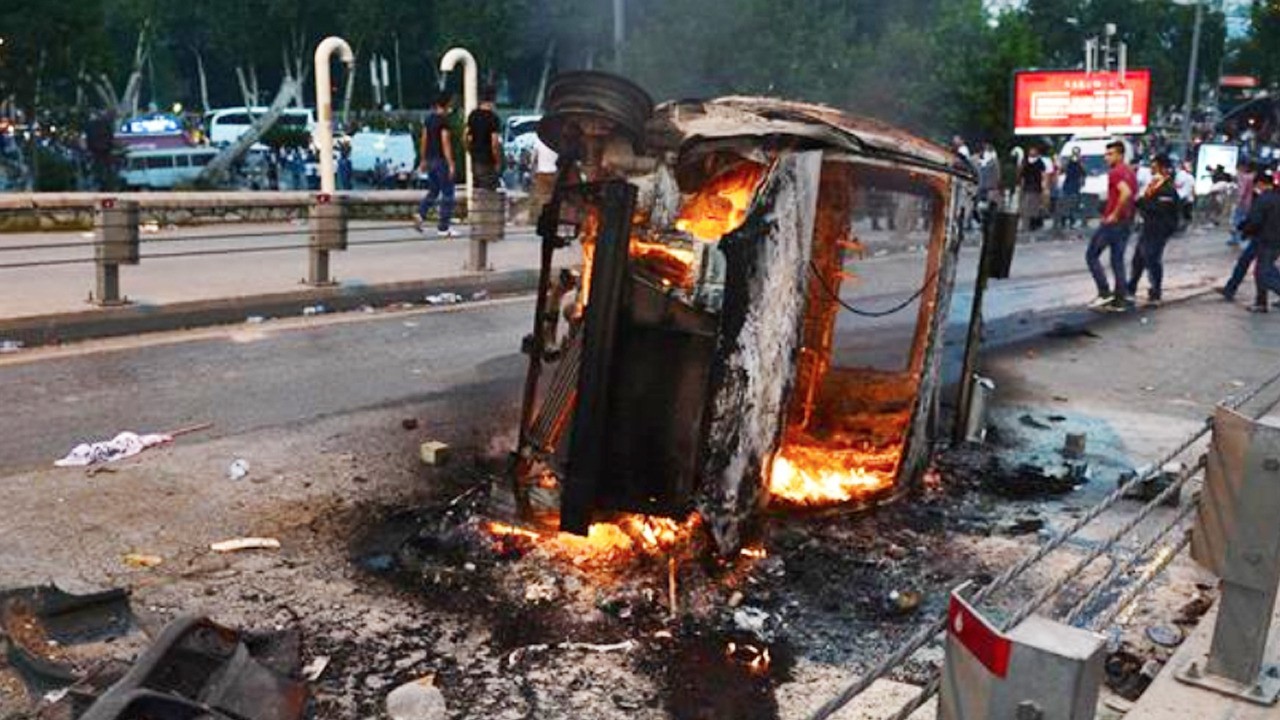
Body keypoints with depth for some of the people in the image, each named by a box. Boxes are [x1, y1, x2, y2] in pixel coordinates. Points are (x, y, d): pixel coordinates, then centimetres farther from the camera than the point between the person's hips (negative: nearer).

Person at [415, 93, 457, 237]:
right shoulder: (444, 120, -14)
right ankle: (443, 227, 3)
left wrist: (423, 160, 21)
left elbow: (424, 140, 14)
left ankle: (421, 215, -2)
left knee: (433, 191, 18)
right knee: (447, 193, 1)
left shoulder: (429, 118, 10)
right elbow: (445, 142, -19)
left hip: (430, 159, 8)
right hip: (441, 160, -8)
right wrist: (451, 164, -19)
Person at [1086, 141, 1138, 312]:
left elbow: (1126, 193, -30)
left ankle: (1105, 292, -5)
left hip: (1112, 221, -9)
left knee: (1091, 255, 1)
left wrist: (1114, 214, -22)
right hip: (1126, 222, 9)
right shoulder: (1131, 172, 16)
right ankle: (1119, 300, 10)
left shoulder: (1115, 172, -14)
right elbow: (1134, 196, 21)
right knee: (1118, 260, 11)